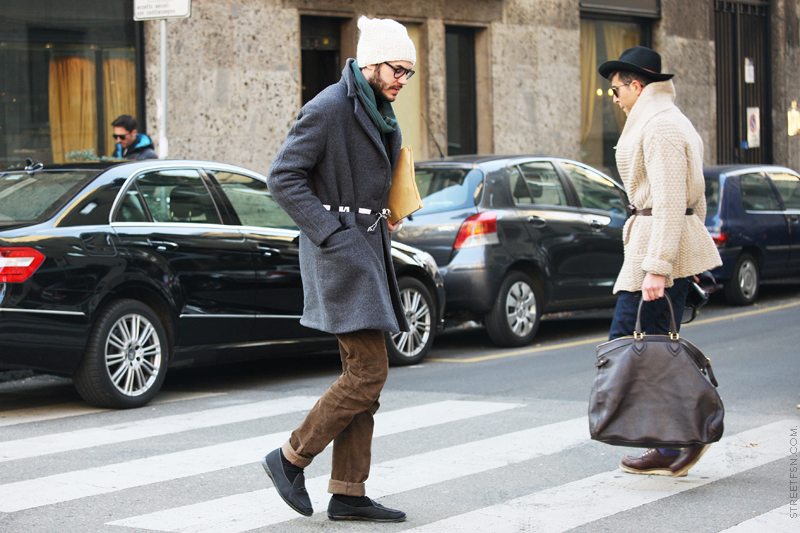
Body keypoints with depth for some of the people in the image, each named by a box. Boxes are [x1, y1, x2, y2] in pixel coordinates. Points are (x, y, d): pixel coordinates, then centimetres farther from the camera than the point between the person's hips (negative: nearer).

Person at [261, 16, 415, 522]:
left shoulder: (378, 112, 15)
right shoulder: (329, 108, -13)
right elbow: (283, 176, -16)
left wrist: (385, 215, 12)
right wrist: (331, 233, -19)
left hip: (368, 248, 10)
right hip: (339, 250, -9)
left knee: (363, 373, 7)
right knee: (369, 371, -12)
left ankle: (349, 494, 10)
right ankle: (291, 458, 2)